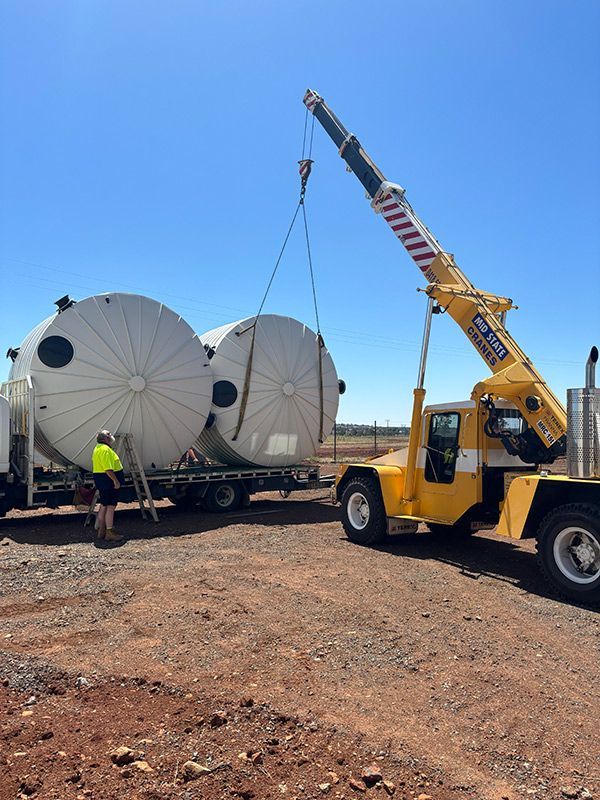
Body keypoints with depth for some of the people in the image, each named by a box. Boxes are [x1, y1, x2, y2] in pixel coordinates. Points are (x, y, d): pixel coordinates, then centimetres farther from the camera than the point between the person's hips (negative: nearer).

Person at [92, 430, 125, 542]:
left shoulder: (98, 448, 17)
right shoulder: (105, 449, -17)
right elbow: (108, 469, -25)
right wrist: (116, 481, -22)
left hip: (100, 479, 11)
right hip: (108, 480, -11)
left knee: (103, 506, 15)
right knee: (110, 507, -6)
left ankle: (101, 531, 21)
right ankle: (110, 533, -3)